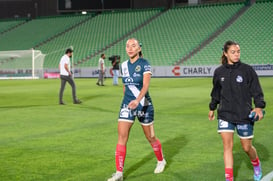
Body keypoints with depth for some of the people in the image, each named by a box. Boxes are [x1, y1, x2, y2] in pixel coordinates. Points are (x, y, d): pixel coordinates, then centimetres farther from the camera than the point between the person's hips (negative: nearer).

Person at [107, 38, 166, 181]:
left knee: (150, 137, 11)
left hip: (143, 104, -4)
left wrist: (137, 100, -40)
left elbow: (145, 85, -25)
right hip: (127, 105, 4)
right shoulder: (124, 66, 4)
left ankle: (161, 161, 38)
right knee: (121, 137, -8)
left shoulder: (144, 64, -12)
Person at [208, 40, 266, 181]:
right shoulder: (219, 72, 3)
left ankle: (256, 164, 41)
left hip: (244, 115, -2)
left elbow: (257, 91, -5)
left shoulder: (247, 70, -6)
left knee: (247, 147, 9)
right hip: (225, 114, 2)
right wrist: (212, 108, 25)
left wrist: (259, 107, -19)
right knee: (227, 146, -8)